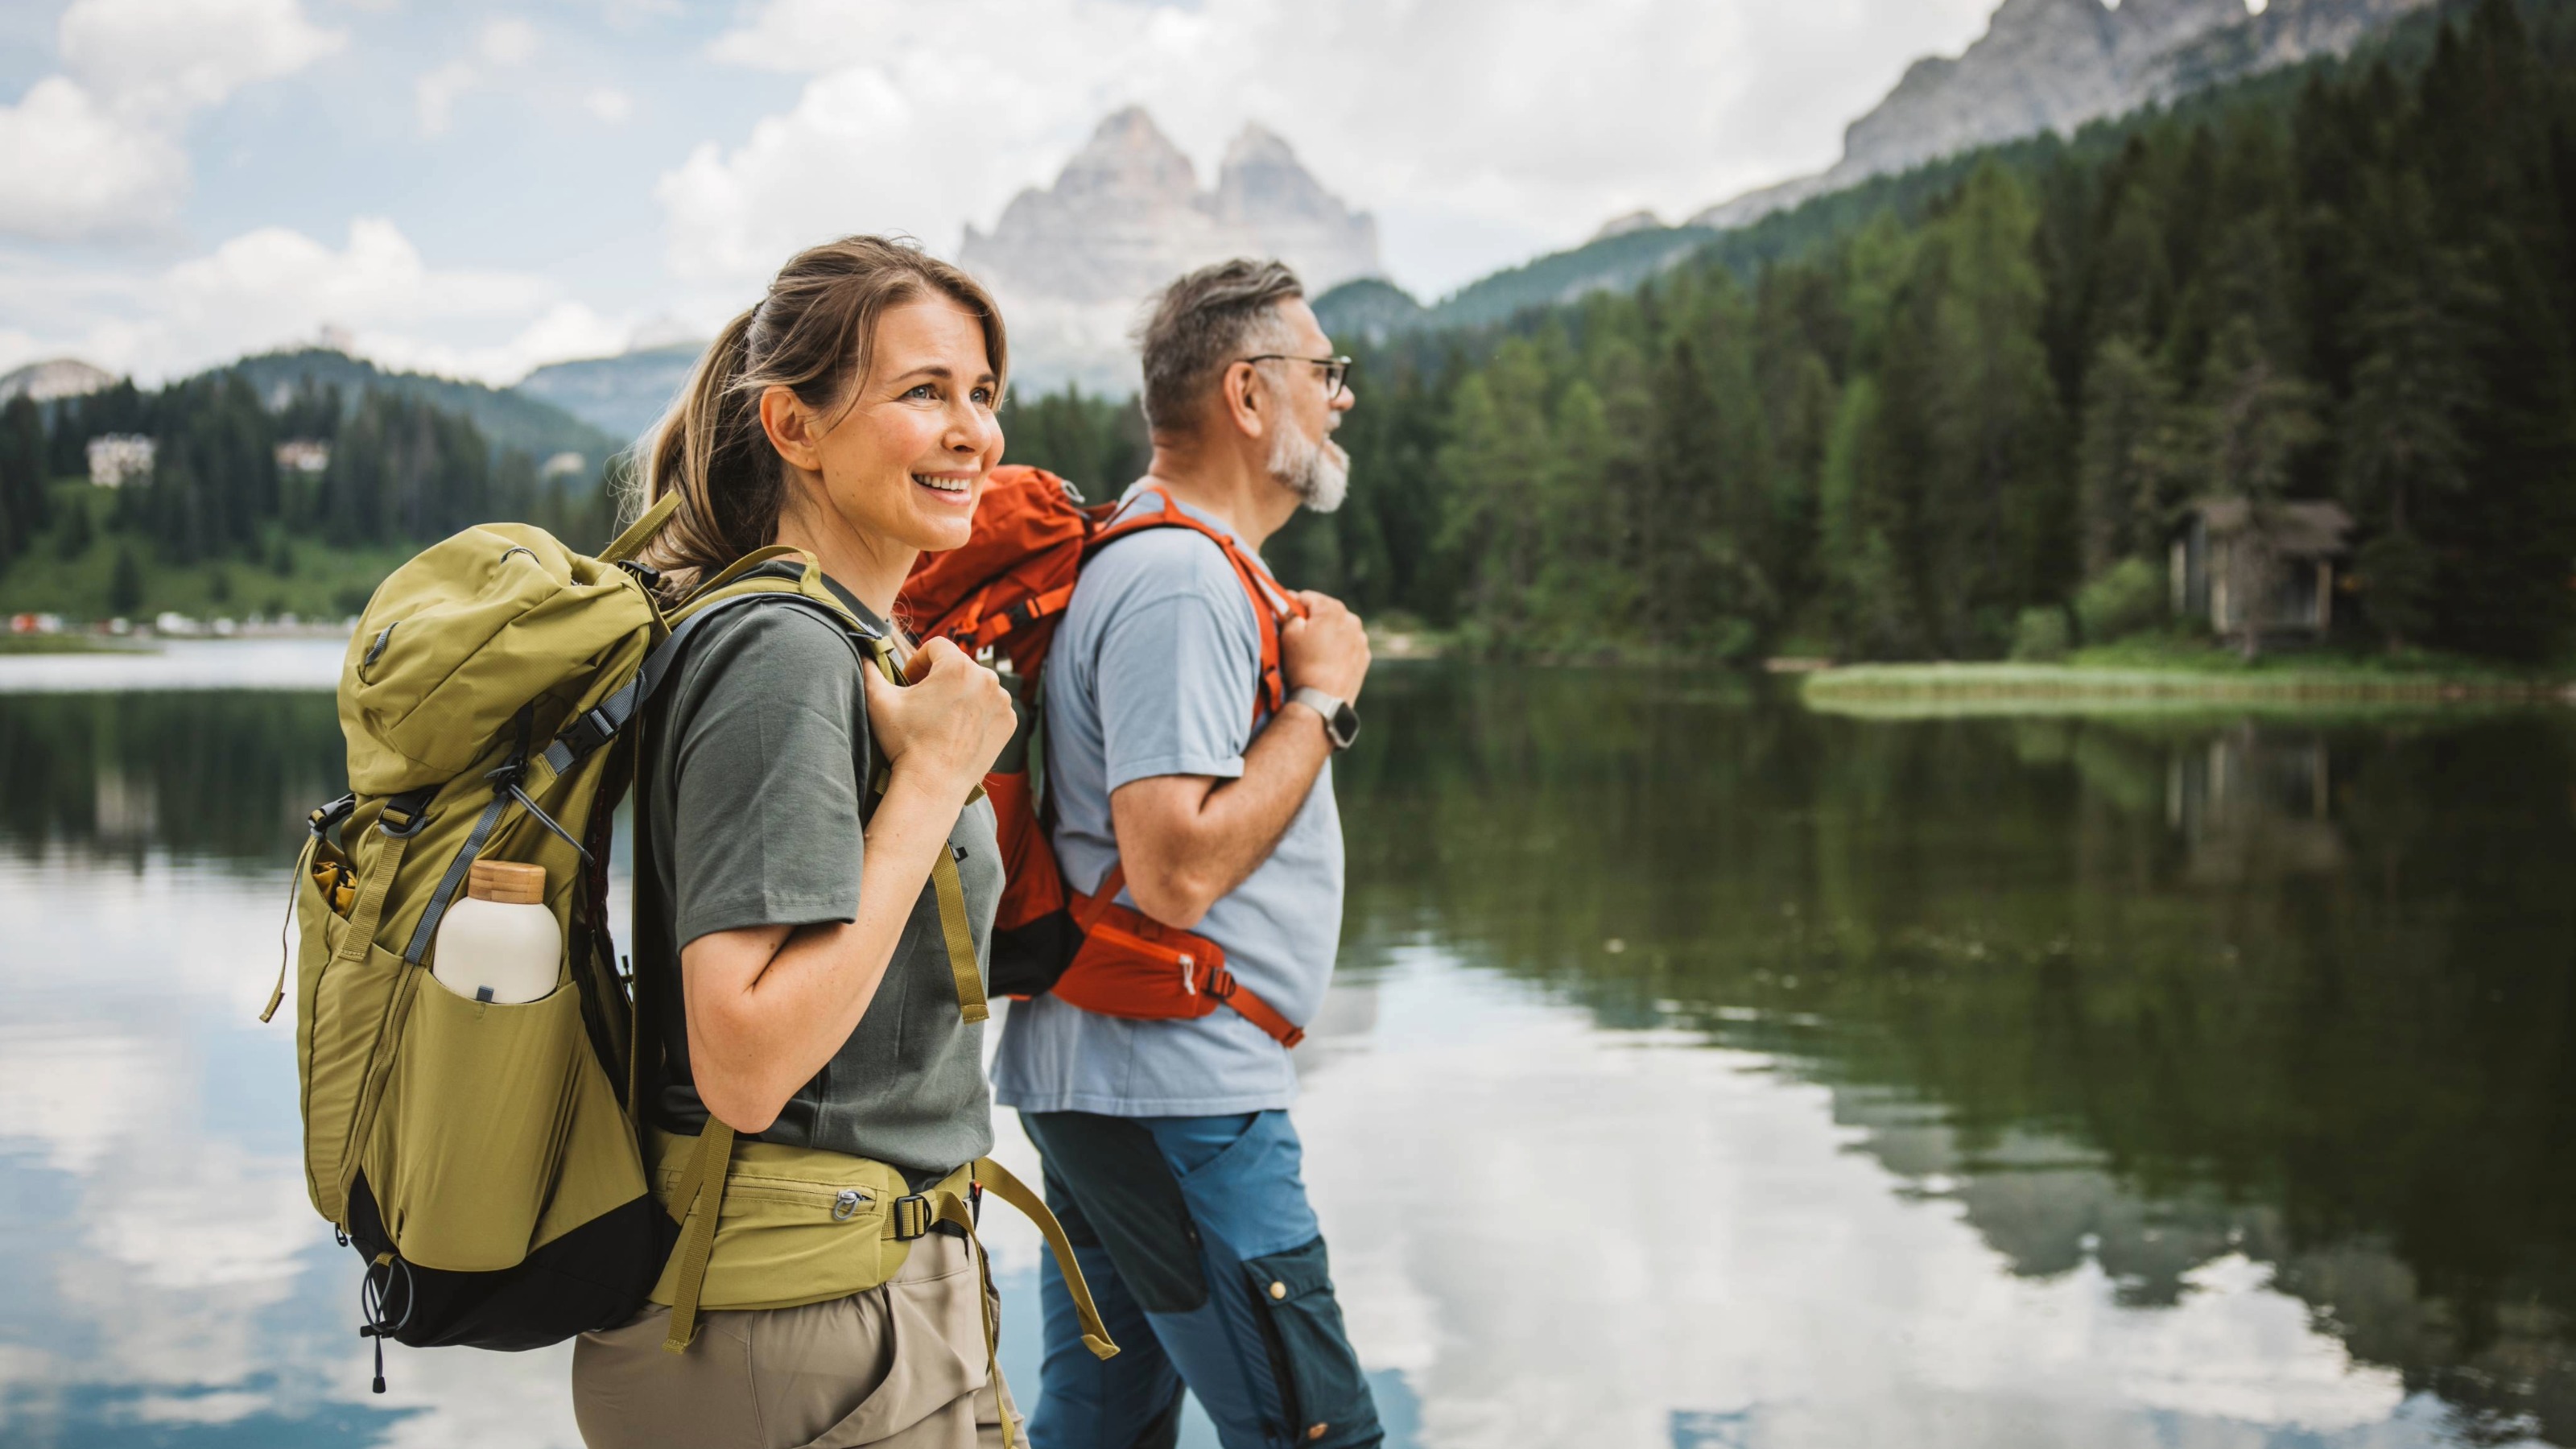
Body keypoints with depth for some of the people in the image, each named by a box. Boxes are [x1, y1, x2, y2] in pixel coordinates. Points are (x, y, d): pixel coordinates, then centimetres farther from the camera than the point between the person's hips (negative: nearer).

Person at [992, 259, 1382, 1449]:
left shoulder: (1175, 561, 17)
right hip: (1174, 1093, -11)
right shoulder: (1181, 583, -17)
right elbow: (1178, 870, -25)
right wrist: (1323, 695, -14)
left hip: (1103, 1078, 11)